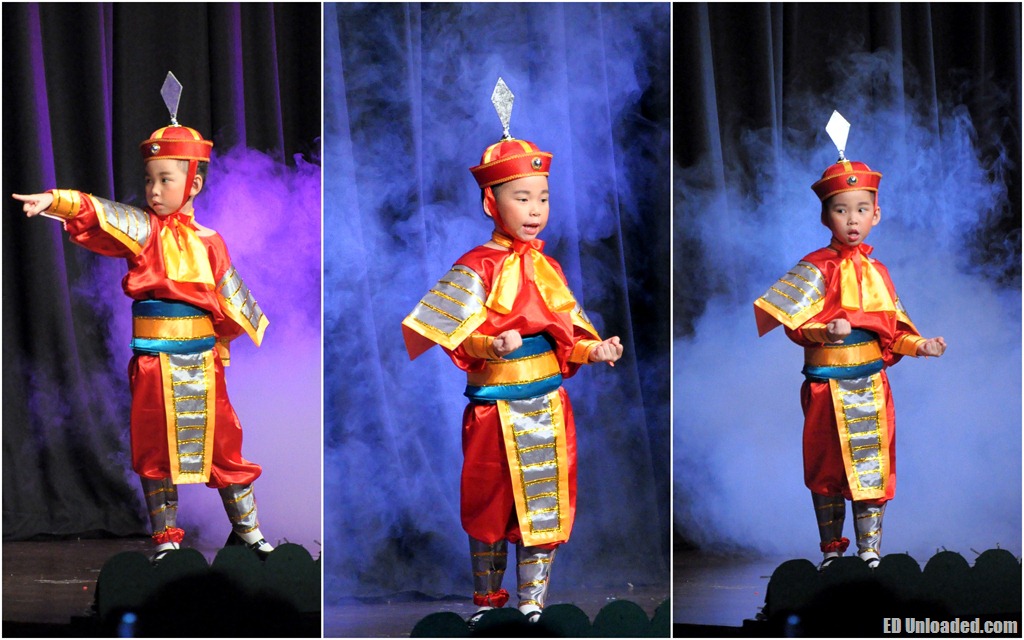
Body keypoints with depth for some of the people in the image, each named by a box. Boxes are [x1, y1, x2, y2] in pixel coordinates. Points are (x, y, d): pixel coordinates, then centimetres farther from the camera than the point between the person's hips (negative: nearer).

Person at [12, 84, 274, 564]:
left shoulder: (208, 241, 4)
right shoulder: (141, 229, -3)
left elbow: (230, 295, 11)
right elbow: (96, 216, -20)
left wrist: (245, 331, 14)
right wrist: (55, 201, -36)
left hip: (202, 362, 1)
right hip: (153, 360, -1)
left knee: (223, 443, 6)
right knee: (157, 450, 4)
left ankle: (247, 530, 20)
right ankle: (165, 538, 15)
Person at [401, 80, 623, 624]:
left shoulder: (546, 267, 9)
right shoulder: (478, 267, -8)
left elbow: (566, 335, 11)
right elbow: (460, 338, -15)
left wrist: (595, 350, -6)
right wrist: (491, 345, -32)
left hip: (547, 405, 5)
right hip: (495, 409, -5)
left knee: (545, 504, 6)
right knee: (490, 506, 6)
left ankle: (532, 601, 14)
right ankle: (487, 600, 20)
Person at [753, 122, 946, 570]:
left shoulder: (875, 270, 9)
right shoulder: (817, 267, -6)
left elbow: (891, 328, 11)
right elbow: (794, 320, -15)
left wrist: (918, 346, -4)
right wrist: (825, 331, -32)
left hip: (870, 385, 4)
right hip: (827, 384, -4)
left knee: (873, 468, 4)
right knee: (827, 467, 5)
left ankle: (870, 551, 11)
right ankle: (831, 549, 18)